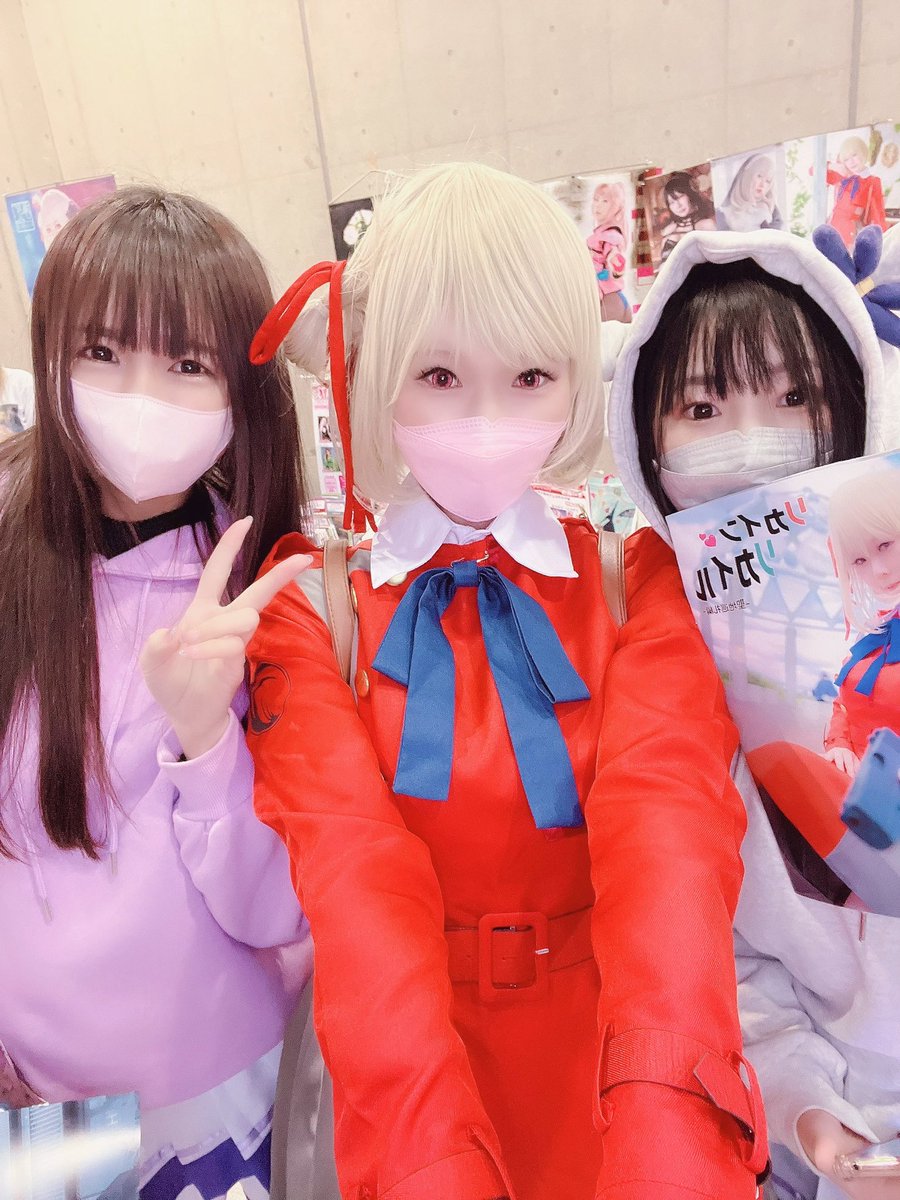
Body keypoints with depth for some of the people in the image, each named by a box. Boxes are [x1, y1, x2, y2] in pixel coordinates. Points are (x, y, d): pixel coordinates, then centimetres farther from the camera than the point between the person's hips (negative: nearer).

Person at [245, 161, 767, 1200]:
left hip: (614, 1053, 1)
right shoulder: (307, 596, -10)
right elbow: (351, 855, -20)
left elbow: (667, 806, -21)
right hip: (408, 1061, 0)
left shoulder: (636, 576, -7)